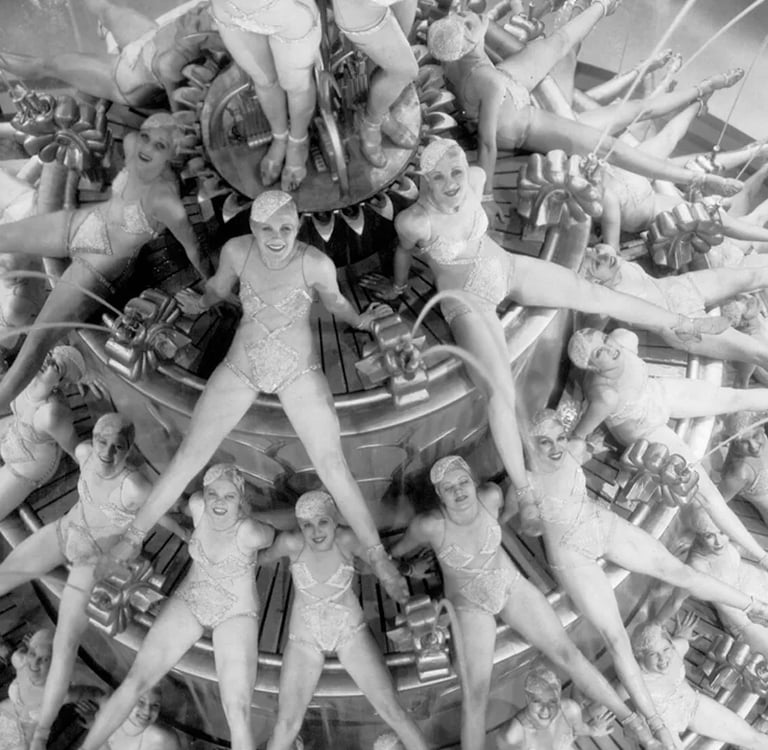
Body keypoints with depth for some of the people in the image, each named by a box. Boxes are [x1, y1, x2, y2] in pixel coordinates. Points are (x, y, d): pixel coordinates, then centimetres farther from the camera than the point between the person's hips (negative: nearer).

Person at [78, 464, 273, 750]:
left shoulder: (249, 532, -32)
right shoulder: (197, 505, -20)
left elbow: (273, 534, -8)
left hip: (236, 616, -4)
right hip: (188, 601, 4)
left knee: (237, 716, -17)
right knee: (134, 682, -3)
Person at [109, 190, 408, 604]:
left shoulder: (316, 264, -20)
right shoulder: (235, 251, -15)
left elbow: (334, 300, 1)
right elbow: (220, 286, 6)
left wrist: (358, 320, -17)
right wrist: (202, 302, -15)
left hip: (299, 373, -2)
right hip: (240, 366, 2)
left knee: (333, 469, -5)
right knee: (188, 457, 2)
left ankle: (378, 557, 12)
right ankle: (132, 539, 20)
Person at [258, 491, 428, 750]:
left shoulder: (347, 538, -25)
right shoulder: (291, 541, -25)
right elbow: (264, 556, -3)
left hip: (350, 632, 0)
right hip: (304, 638, 0)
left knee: (392, 710, -5)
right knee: (286, 726, -4)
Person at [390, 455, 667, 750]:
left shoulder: (491, 496, -23)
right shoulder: (428, 525, -30)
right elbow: (399, 550, -7)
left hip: (510, 584, 3)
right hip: (468, 606, -2)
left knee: (566, 651, -3)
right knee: (475, 695, -15)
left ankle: (633, 720, 11)